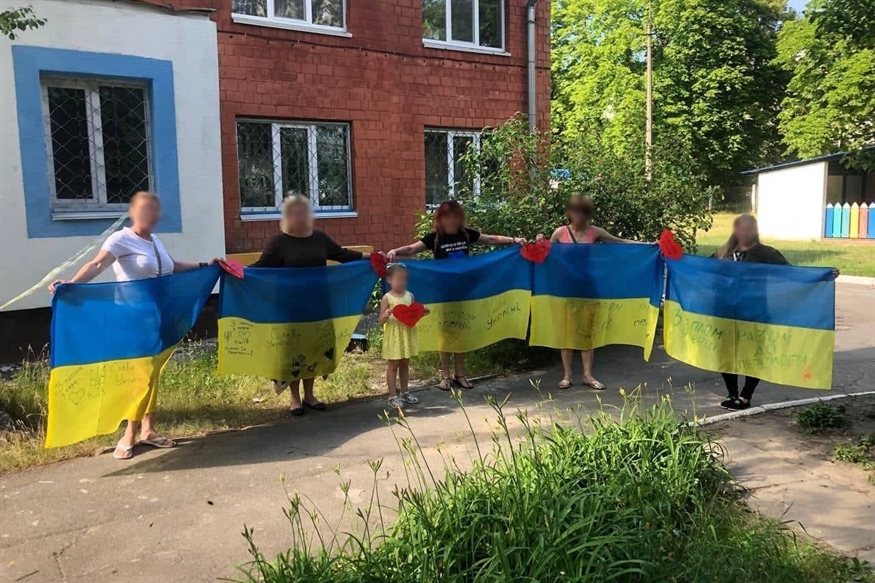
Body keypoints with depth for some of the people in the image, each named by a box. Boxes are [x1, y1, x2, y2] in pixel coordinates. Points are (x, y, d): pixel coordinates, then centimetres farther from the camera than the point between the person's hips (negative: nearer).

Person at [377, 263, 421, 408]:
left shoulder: (410, 295, 3)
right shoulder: (387, 298, -11)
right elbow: (381, 320, -11)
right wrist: (385, 316, -32)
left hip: (407, 335, 5)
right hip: (393, 337, -5)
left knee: (405, 364, 14)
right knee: (393, 365, 2)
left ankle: (404, 392, 25)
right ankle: (393, 395, 8)